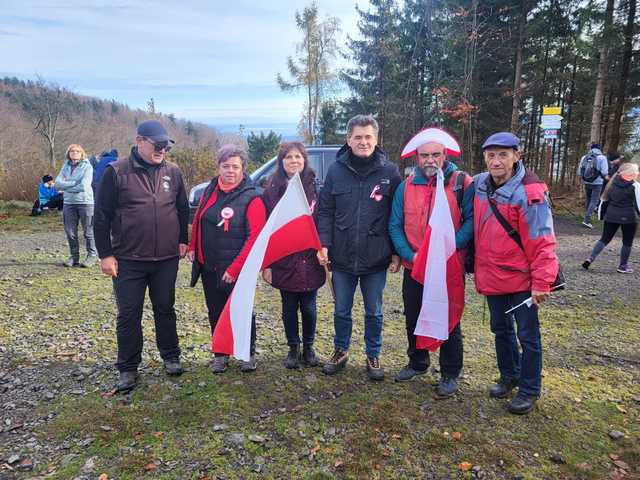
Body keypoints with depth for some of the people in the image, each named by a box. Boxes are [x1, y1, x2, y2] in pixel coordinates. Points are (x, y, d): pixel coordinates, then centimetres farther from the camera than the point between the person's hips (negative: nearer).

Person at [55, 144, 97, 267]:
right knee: (70, 232, 8)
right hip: (69, 203, 5)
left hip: (85, 202, -5)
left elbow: (84, 186, -16)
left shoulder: (87, 167, -5)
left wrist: (66, 187, -4)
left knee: (88, 231, 0)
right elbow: (57, 183, 1)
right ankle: (74, 256, 18)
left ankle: (92, 255, 10)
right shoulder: (66, 166, 12)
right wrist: (74, 183, -11)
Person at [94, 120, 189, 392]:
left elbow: (183, 209, 13)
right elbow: (102, 216, -4)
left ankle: (171, 357, 31)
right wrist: (105, 254, -6)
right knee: (129, 315, 6)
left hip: (167, 258, 3)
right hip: (128, 260, -2)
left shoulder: (173, 172, 4)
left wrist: (183, 241, 9)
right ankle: (128, 369, 20)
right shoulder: (116, 173, -6)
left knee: (165, 309, 15)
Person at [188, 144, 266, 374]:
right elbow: (198, 221, 17)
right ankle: (220, 354, 32)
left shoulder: (251, 198, -14)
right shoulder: (210, 190, 6)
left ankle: (248, 354, 27)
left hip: (235, 270, -6)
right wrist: (193, 248, 6)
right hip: (208, 267, 6)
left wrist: (235, 269, -20)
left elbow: (255, 236, -19)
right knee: (215, 312, 16)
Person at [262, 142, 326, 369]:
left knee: (308, 308, 9)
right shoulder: (272, 190, 0)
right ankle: (293, 348, 30)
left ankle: (308, 347, 29)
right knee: (289, 308, 12)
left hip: (310, 261, 0)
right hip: (284, 262, 0)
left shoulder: (314, 188, 1)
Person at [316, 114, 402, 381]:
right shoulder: (336, 170, 1)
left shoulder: (389, 172, -3)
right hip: (342, 258, 2)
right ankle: (340, 351, 37)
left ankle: (373, 356, 33)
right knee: (341, 310, 16)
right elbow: (325, 211, 3)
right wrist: (324, 244, -7)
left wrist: (396, 253, -3)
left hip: (376, 259, -1)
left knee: (374, 313, 14)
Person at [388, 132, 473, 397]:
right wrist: (410, 255, -11)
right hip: (414, 267, 4)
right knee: (412, 318, 17)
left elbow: (471, 220, -11)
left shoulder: (462, 183, -6)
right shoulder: (406, 186, 4)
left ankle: (450, 374, 25)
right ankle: (417, 362, 39)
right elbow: (395, 226, 2)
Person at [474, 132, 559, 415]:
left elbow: (542, 242, -17)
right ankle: (509, 376, 39)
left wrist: (541, 282, -17)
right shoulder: (479, 185, 0)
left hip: (520, 278, -6)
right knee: (501, 329, 20)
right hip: (491, 276, 6)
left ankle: (529, 390, 24)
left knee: (527, 335, 8)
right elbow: (474, 227, 15)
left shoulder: (528, 193, -18)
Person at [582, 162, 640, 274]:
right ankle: (623, 266, 17)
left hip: (611, 216, 4)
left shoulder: (613, 183, 6)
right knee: (627, 242, 11)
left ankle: (590, 258, -5)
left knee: (604, 239, 10)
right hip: (628, 218, -4)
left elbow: (605, 199, 13)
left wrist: (603, 214, 20)